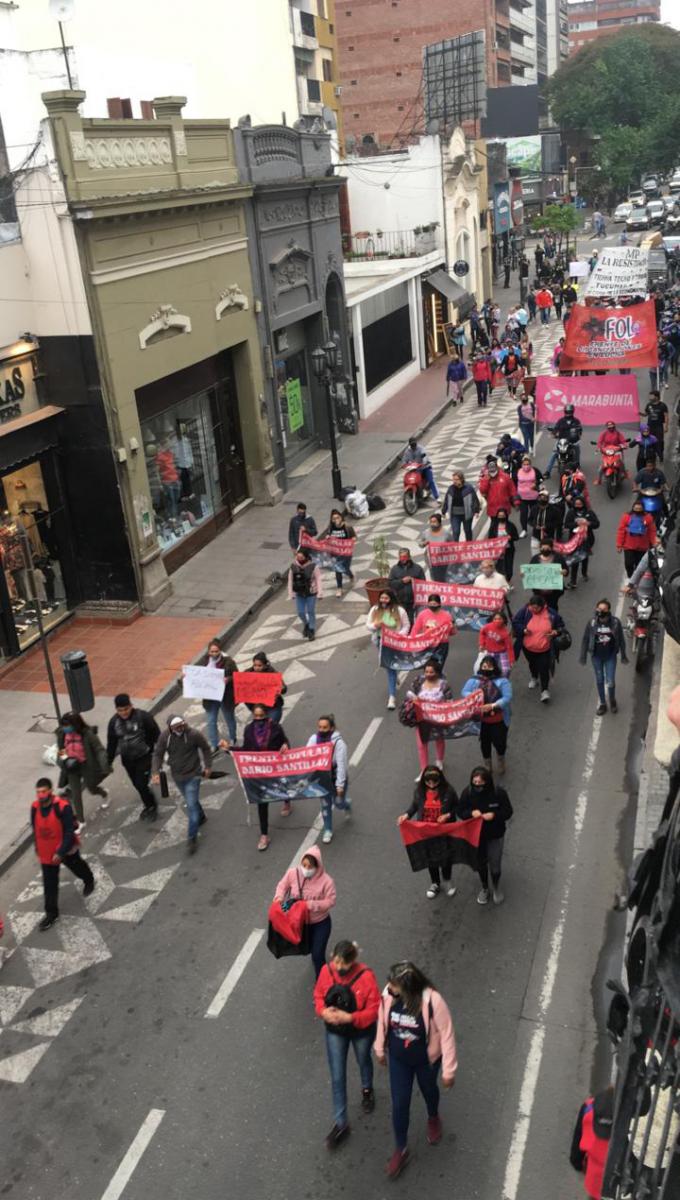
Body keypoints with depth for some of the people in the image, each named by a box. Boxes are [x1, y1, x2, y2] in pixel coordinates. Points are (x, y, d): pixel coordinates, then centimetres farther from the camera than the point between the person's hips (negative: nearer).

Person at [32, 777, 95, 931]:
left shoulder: (62, 807, -29)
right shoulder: (35, 807, -12)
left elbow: (69, 832, -26)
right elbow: (35, 830, 4)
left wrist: (61, 852, -27)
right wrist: (38, 849, 11)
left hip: (66, 849, -3)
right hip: (47, 852, 3)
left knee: (77, 867, 25)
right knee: (49, 884, 6)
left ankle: (89, 881, 56)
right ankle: (51, 913, 19)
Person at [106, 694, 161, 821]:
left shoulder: (143, 717, -19)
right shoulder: (114, 722, -5)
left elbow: (156, 735, -11)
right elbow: (111, 743, 5)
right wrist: (108, 762, 7)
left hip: (144, 757, -5)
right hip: (127, 759, 5)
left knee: (142, 784, -7)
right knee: (137, 785, 13)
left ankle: (151, 807, 18)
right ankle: (149, 804, 36)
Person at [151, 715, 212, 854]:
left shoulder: (194, 734, -22)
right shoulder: (164, 736, -14)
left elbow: (206, 749, -6)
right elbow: (158, 754, -4)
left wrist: (208, 766, -2)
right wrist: (156, 772, -15)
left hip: (193, 776, -4)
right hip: (177, 777, 4)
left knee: (191, 805, -7)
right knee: (191, 801, 23)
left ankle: (192, 838, 3)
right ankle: (201, 817, 52)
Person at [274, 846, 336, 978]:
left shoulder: (326, 881, -29)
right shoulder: (293, 873, -21)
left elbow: (330, 902, -21)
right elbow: (282, 885, -3)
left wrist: (310, 905, -32)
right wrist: (279, 898, -22)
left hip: (320, 923, -4)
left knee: (317, 956, -4)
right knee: (307, 948, 27)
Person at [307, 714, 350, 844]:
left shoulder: (338, 742, -25)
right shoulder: (314, 739, -13)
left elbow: (341, 765, -23)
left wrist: (340, 785, -22)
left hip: (336, 777, -3)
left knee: (338, 802, 11)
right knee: (325, 804, 12)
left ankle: (347, 804, 48)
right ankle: (327, 830, 29)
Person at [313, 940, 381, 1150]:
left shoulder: (366, 977, -31)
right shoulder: (326, 970, -20)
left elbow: (374, 1010, -23)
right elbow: (319, 995, -3)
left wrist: (349, 1017, -34)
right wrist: (323, 1011, -23)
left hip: (361, 1031, -2)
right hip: (334, 1031, 2)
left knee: (363, 1062, 28)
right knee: (337, 1077, 6)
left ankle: (367, 1090, 60)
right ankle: (340, 1123, 23)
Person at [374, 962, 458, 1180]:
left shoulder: (433, 1002, -37)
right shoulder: (388, 995, -25)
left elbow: (447, 1035, -24)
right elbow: (382, 1020, -4)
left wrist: (449, 1070, -16)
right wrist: (380, 1048, 10)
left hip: (426, 1060, -2)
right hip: (398, 1060, 2)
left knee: (428, 1091, 28)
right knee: (399, 1104, 12)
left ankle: (433, 1118, 62)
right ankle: (401, 1149, 37)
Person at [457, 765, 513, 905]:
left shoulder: (499, 792, -24)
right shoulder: (467, 792, -19)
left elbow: (508, 812, -13)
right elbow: (460, 812, -8)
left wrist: (494, 815, -32)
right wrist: (471, 812, -30)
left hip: (495, 835, -2)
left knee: (495, 865, 10)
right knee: (481, 863, 21)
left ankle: (496, 888, 41)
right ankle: (485, 889, 46)